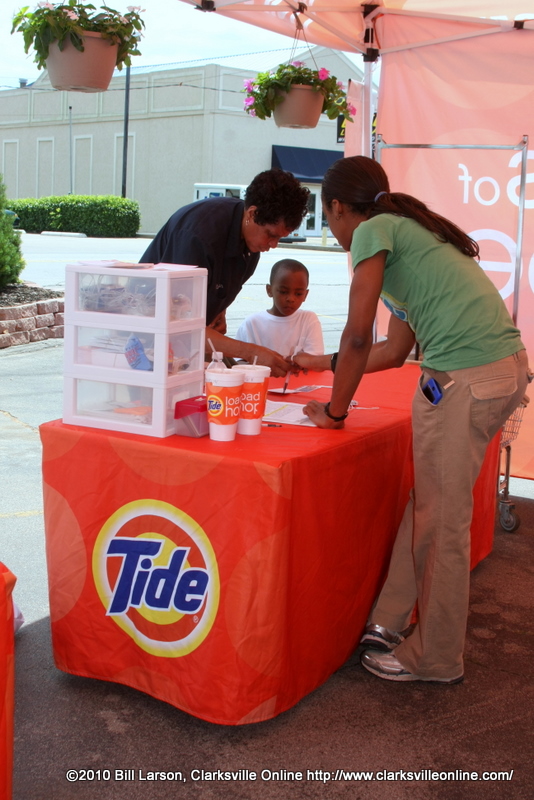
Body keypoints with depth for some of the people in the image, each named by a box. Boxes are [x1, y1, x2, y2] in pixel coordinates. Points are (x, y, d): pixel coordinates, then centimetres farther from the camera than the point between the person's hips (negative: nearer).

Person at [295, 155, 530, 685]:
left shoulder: (373, 230, -2)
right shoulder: (409, 230, 25)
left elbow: (358, 334, -9)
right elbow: (395, 350, 28)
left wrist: (334, 411, 3)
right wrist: (320, 363, 38)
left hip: (465, 379, -9)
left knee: (441, 520, 3)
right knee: (427, 502, 17)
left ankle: (434, 660, 18)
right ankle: (390, 622, 30)